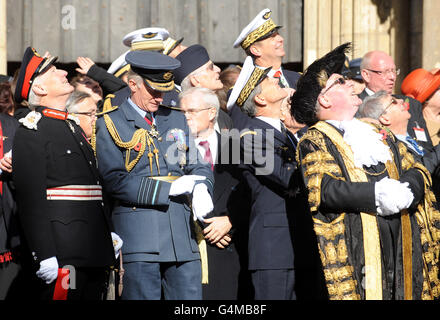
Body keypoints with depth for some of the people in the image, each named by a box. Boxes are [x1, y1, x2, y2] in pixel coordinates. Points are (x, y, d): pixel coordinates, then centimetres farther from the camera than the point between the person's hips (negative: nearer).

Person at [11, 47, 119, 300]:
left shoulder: (73, 127, 20)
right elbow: (31, 199, -15)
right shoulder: (30, 131, -8)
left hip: (93, 251, 9)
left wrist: (109, 232, 17)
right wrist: (44, 257, -21)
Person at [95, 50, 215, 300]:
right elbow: (116, 181, -10)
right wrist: (169, 189, -13)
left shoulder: (176, 119, 19)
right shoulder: (111, 124, 1)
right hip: (139, 233, -5)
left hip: (182, 231, 5)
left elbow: (198, 165, 18)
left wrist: (201, 188, -6)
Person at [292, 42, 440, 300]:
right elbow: (323, 188, -12)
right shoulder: (315, 141, 4)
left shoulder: (378, 134, 25)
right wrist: (376, 195, -20)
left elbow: (418, 173, 16)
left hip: (404, 245, 6)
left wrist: (403, 190, -8)